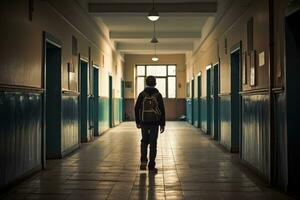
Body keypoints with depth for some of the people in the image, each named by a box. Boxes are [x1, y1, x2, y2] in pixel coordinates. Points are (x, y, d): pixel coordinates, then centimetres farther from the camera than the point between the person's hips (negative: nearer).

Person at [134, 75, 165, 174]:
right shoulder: (158, 95, -2)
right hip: (155, 122, -1)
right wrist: (162, 124, 2)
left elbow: (136, 108, 2)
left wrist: (137, 122, 11)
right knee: (153, 143, 4)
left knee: (144, 141, 17)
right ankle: (151, 166, 7)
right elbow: (162, 110, -3)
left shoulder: (142, 94, 1)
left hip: (144, 122, 1)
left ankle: (143, 161, 0)